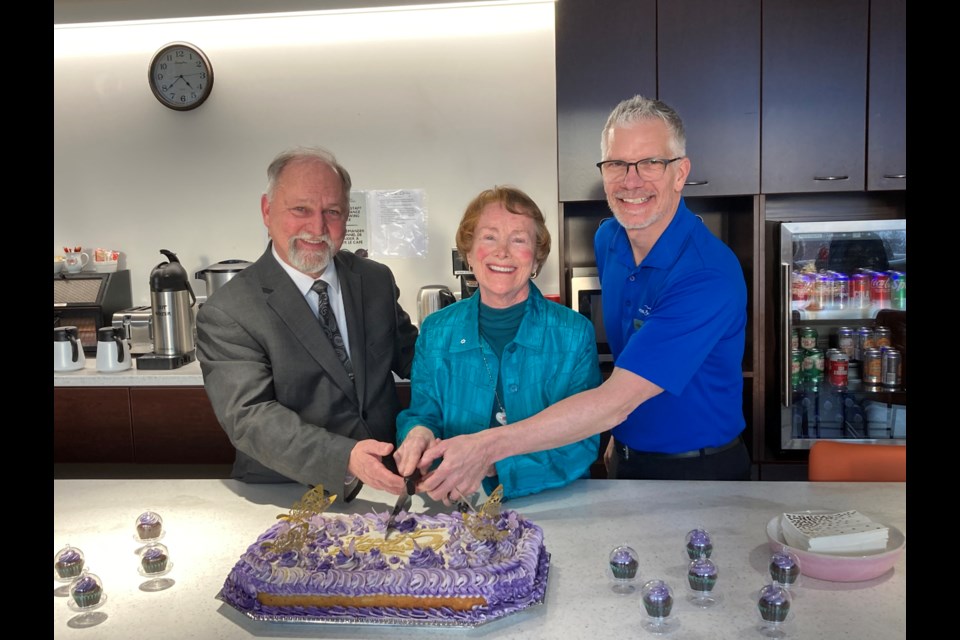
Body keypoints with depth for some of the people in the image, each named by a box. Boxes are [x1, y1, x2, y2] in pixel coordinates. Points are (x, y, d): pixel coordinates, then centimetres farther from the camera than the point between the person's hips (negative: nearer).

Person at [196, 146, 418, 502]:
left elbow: (413, 357, 17)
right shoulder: (226, 313, -8)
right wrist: (344, 459, -31)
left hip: (388, 484, 3)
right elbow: (248, 416, -18)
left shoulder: (377, 280, 6)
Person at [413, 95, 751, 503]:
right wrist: (621, 433, 5)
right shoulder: (608, 240, -4)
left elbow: (616, 400, -33)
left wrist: (488, 447, -37)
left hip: (701, 473, -6)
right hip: (626, 461, 6)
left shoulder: (709, 275, -28)